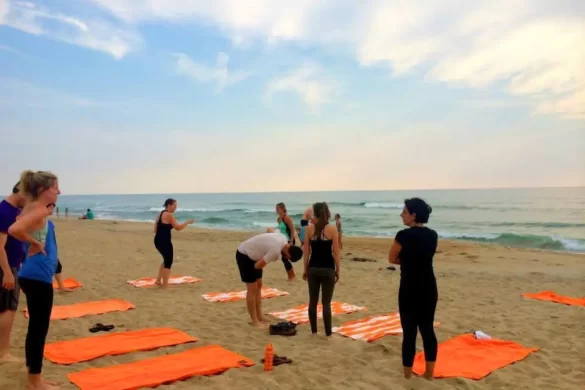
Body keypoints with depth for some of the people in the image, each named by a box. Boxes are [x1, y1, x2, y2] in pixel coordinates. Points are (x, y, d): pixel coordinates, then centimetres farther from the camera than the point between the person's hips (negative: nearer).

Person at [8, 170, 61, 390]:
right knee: (39, 329, 1)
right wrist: (35, 243, -17)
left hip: (34, 276, 10)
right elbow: (14, 230, -32)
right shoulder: (40, 210, -16)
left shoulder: (32, 208, 12)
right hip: (38, 277, -10)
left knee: (36, 327, 17)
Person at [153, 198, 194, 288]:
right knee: (168, 262, 0)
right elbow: (178, 227, -15)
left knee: (166, 260, 25)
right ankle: (165, 285, 3)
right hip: (164, 241, -10)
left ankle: (158, 280, 30)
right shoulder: (169, 215, -14)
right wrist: (187, 222, -4)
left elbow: (156, 228, 18)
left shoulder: (161, 213, 14)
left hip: (158, 240, 10)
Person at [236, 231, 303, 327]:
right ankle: (254, 321, 4)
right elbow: (258, 266, -27)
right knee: (252, 289, -7)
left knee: (259, 285, 14)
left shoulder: (284, 239, -8)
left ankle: (259, 316, 23)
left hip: (252, 254, 10)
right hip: (244, 256, -10)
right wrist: (266, 261, -5)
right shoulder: (275, 250, -34)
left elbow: (270, 229, 12)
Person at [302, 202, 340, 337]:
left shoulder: (309, 229, -1)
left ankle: (314, 330, 19)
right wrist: (337, 270, 4)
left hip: (313, 268, 2)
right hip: (328, 269, -2)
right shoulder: (332, 229, -7)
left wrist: (305, 269, 11)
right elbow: (335, 252, -6)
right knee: (326, 303, 3)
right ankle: (328, 333, 6)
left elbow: (306, 251, 2)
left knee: (313, 301, 12)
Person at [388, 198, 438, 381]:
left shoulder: (404, 235, -15)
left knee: (409, 332, 2)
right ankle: (430, 373, 23)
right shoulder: (433, 235, 3)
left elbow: (392, 259, -2)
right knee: (428, 329, 14)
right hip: (429, 289, 6)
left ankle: (407, 376, 10)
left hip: (409, 289, -6)